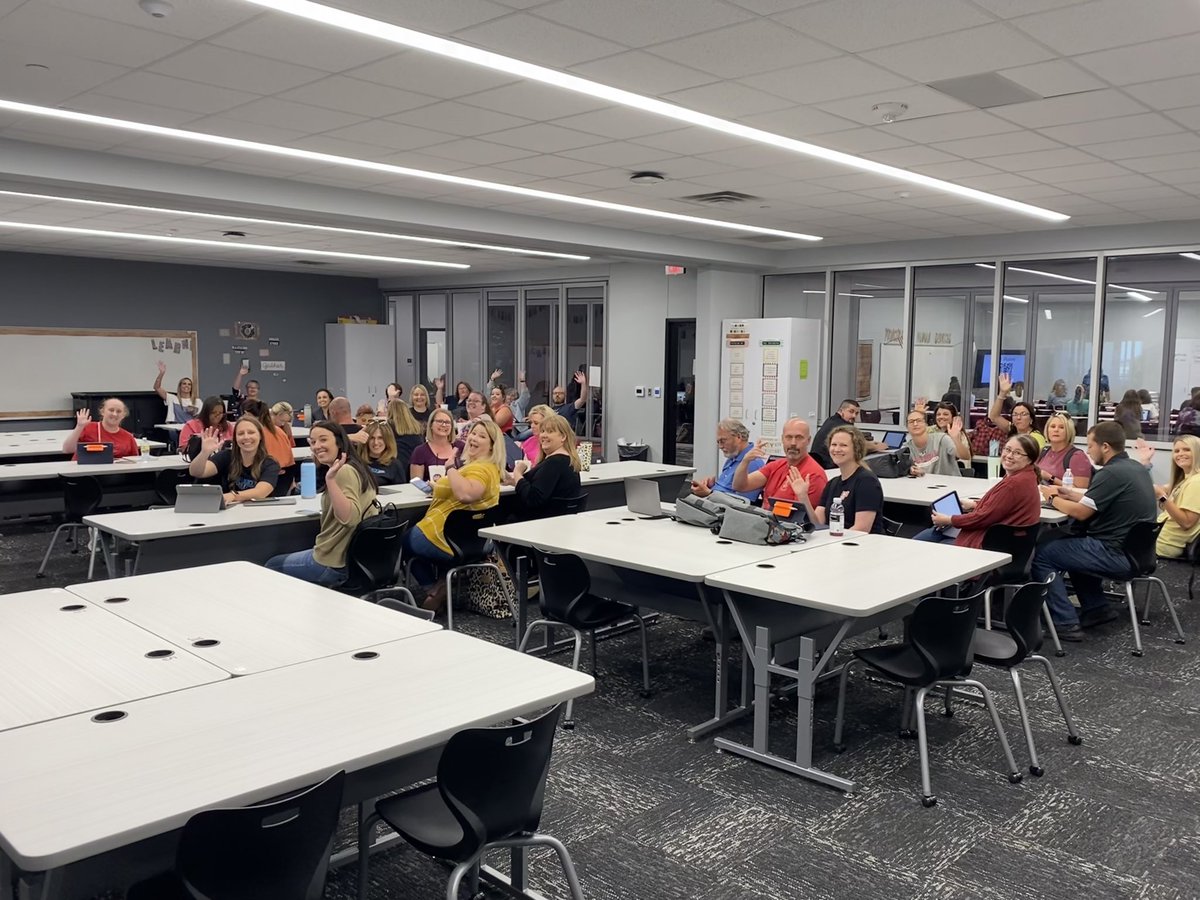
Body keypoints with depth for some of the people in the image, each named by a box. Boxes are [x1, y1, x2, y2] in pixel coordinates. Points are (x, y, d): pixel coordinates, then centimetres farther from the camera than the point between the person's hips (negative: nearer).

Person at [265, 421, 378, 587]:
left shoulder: (344, 471, -21)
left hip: (335, 563, -10)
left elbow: (349, 518, -36)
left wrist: (330, 480, -39)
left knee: (272, 566, 16)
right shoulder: (354, 467, 9)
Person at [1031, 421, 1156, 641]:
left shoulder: (1112, 473, -21)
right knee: (1066, 540, 28)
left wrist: (1053, 498, -2)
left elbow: (1080, 512, -19)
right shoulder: (1136, 467, 9)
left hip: (1116, 555, -10)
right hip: (1135, 548, 10)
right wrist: (1069, 493, 14)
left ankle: (1066, 624, -6)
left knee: (1041, 553, -4)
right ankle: (1097, 607, 25)